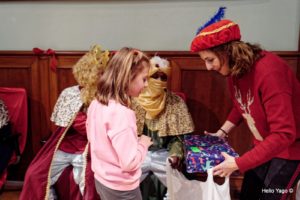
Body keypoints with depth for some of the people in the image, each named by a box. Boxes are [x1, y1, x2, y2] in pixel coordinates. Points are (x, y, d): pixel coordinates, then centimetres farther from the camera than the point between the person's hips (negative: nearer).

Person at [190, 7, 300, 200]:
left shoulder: (269, 72, -31)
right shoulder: (235, 69, -7)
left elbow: (283, 135, -32)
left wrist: (238, 163, -31)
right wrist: (222, 132, -1)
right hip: (264, 145, 7)